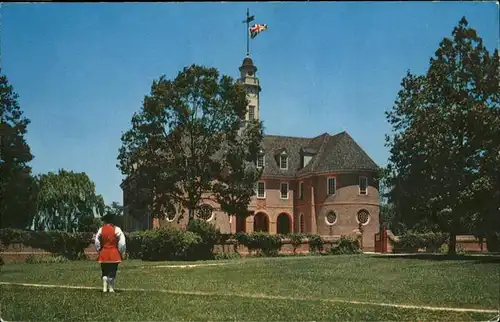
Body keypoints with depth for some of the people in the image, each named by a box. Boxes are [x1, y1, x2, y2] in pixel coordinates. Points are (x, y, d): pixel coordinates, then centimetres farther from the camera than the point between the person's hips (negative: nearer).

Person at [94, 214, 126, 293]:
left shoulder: (101, 230, 0)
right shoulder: (116, 229, -6)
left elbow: (97, 243, 3)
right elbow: (122, 243, -10)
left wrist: (99, 251, 16)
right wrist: (121, 252, 3)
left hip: (103, 254, 2)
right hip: (114, 254, -2)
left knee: (104, 271, 13)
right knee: (112, 271, 4)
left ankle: (104, 287, 6)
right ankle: (111, 288, 6)